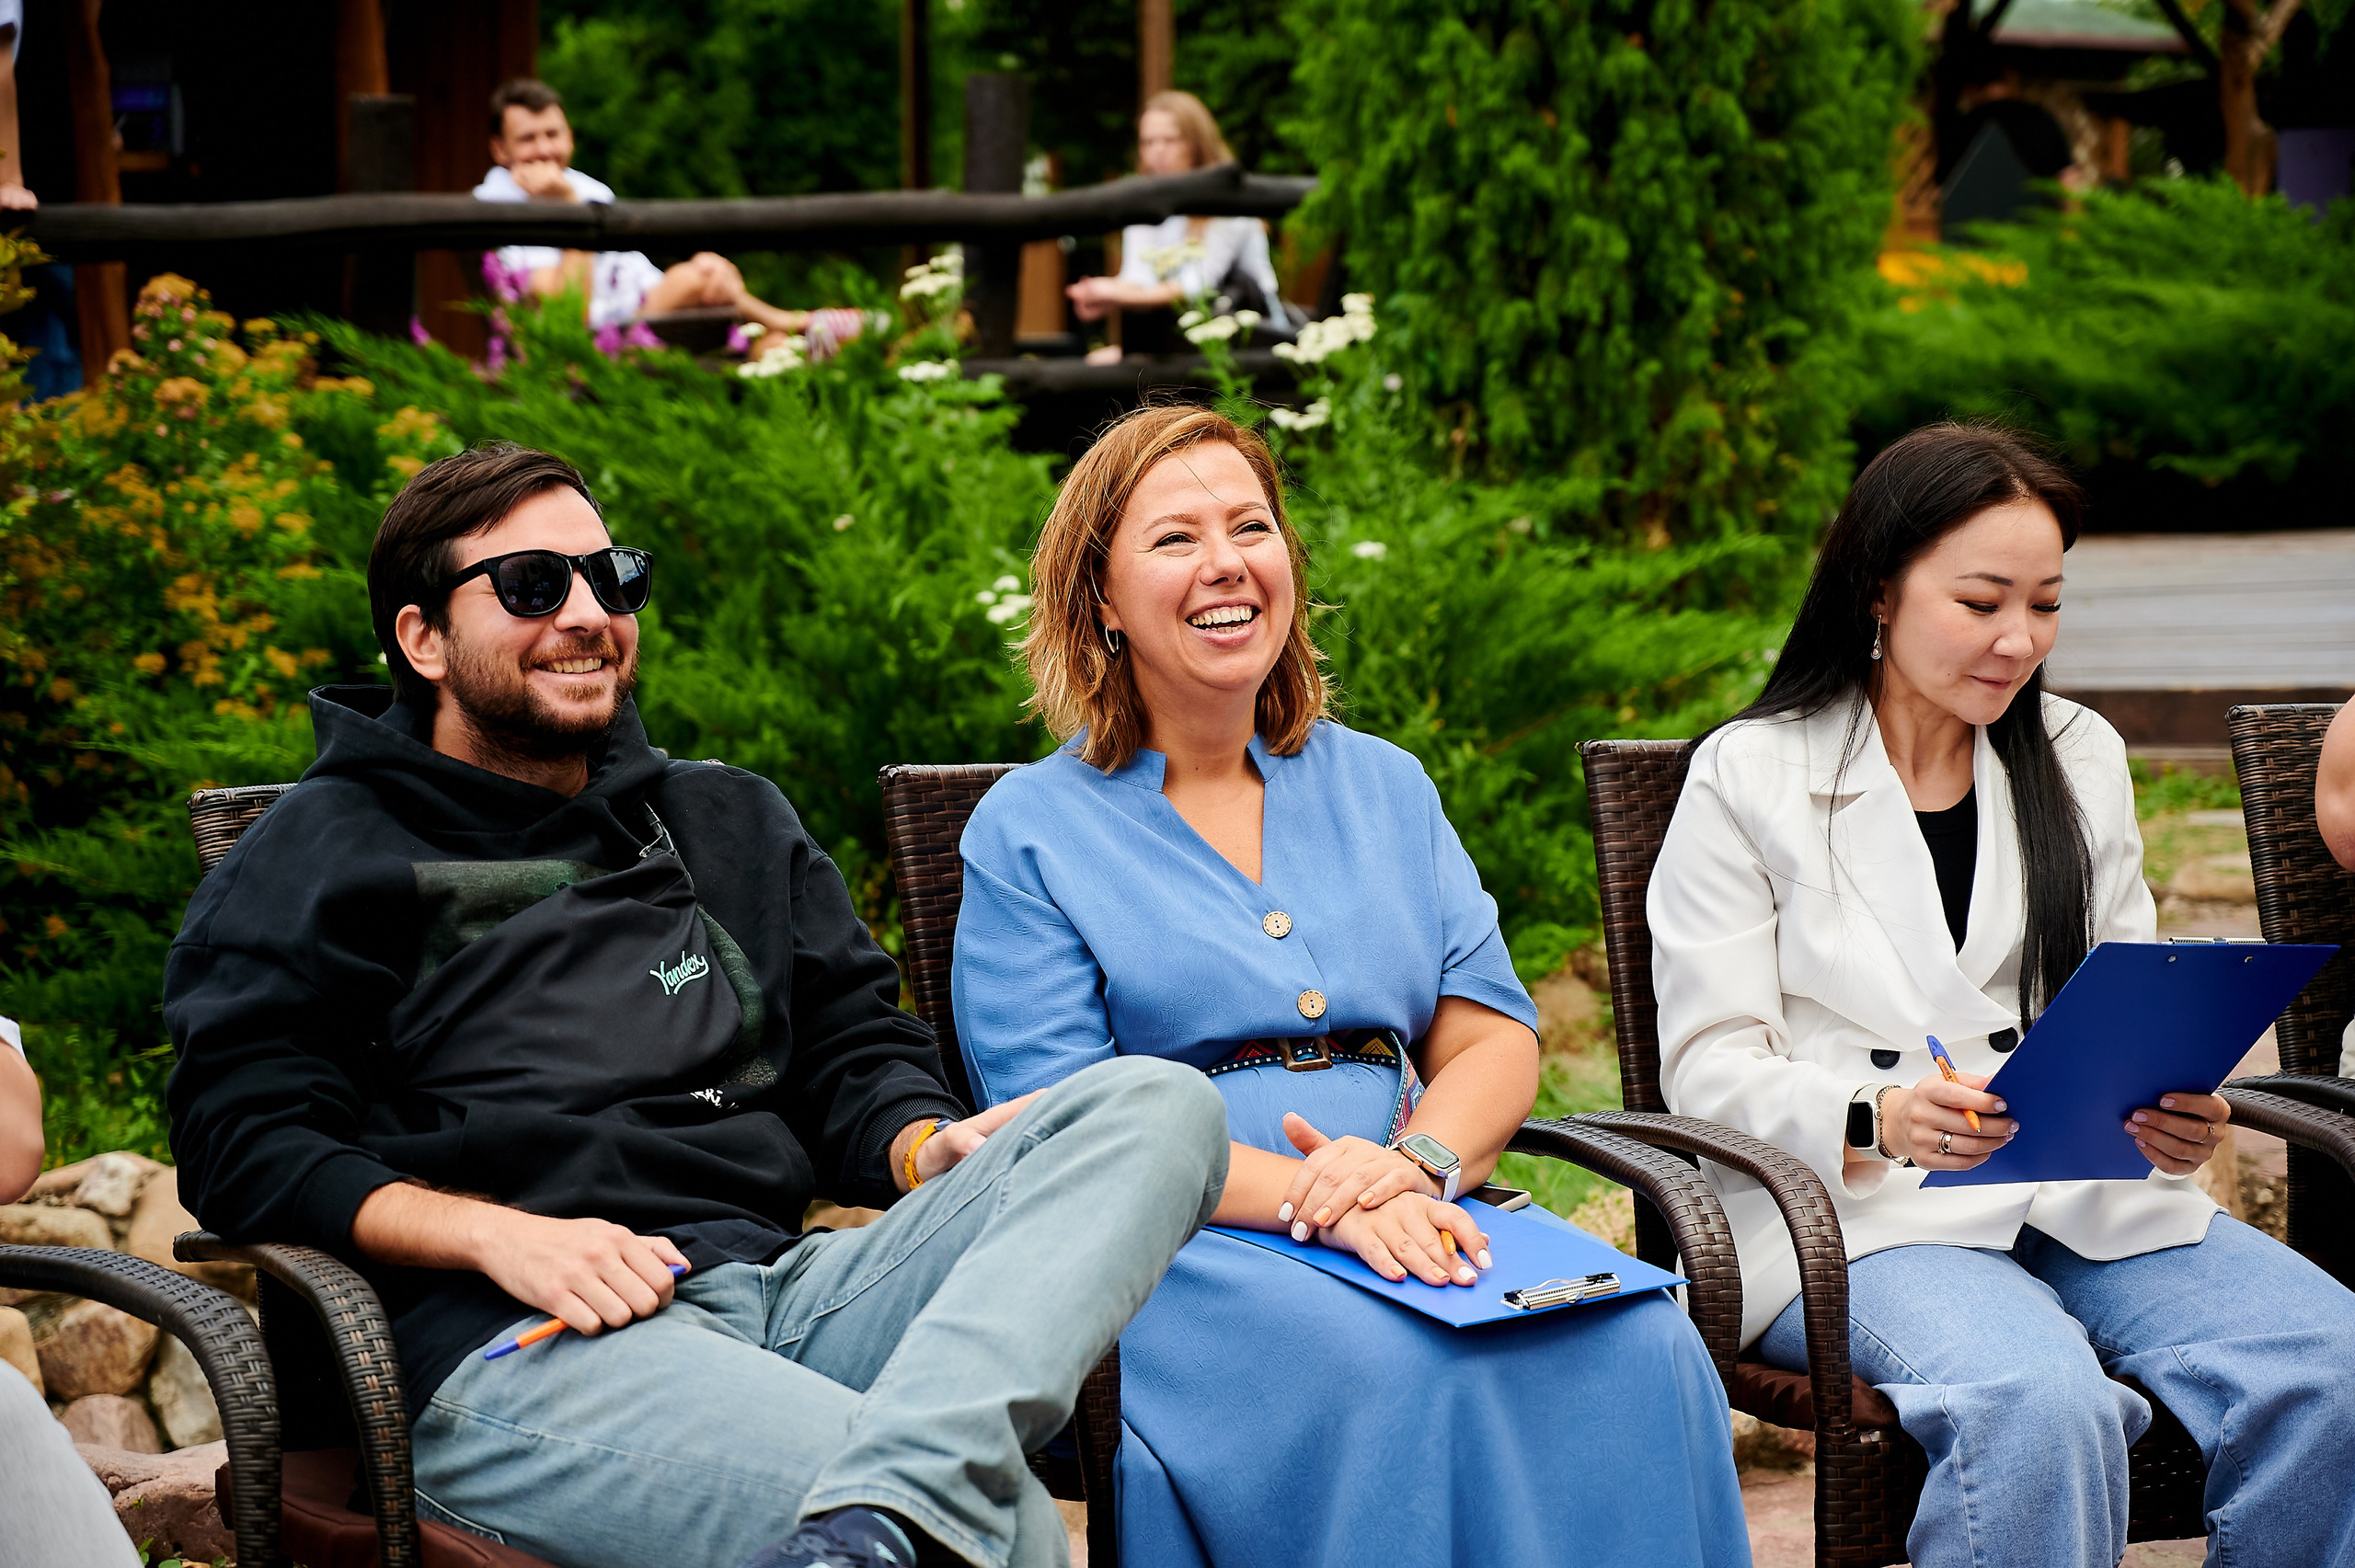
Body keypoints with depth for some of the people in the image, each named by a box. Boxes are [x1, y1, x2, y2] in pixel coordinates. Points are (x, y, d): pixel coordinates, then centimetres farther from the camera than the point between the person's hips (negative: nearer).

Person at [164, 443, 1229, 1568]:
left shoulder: (732, 823, 30)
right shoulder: (320, 853, 13)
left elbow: (854, 1049, 26)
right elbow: (245, 1143, 2)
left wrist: (926, 1147, 1)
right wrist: (495, 1233, -14)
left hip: (780, 1282, 8)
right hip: (512, 1345, -8)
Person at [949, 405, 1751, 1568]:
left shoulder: (1383, 787, 21)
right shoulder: (1028, 834, 7)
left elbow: (1494, 1036, 12)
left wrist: (1417, 1164, -13)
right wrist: (1310, 1198, -20)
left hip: (1412, 1220, 4)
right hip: (1177, 1251, -4)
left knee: (1640, 1351, -28)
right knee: (1398, 1377, -37)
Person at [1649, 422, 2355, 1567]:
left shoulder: (2081, 759, 18)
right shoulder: (1747, 777, 2)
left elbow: (2126, 1012, 15)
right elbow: (1709, 1065, -4)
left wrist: (2177, 1113, -9)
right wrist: (1875, 1120, -24)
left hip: (2086, 1198, 5)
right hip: (1851, 1210, -5)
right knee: (2039, 1406, -36)